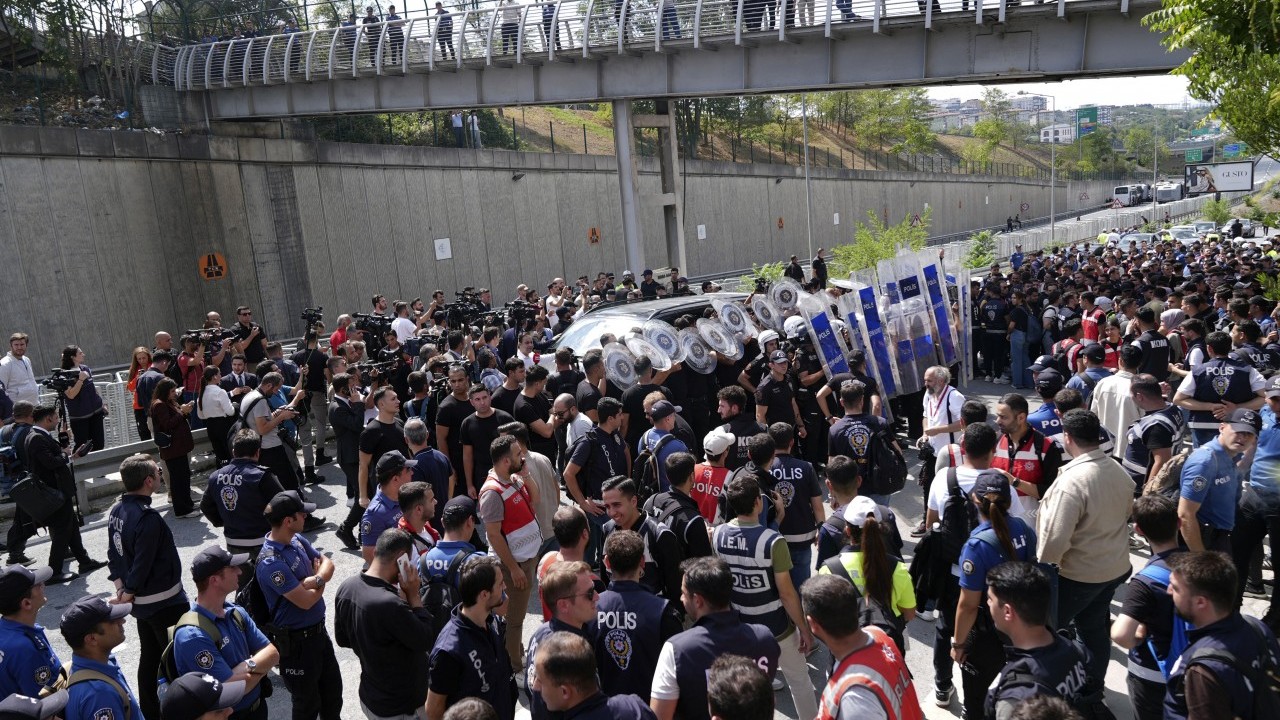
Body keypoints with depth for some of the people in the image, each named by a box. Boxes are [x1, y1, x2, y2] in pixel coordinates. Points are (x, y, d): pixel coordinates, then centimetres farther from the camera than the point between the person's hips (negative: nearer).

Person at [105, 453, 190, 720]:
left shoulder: (117, 511, 2)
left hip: (141, 601, 9)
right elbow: (143, 563, -23)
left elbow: (114, 553, 9)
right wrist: (128, 594, -8)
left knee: (149, 657, 20)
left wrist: (121, 586, 9)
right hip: (164, 601, -9)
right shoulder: (147, 517, -26)